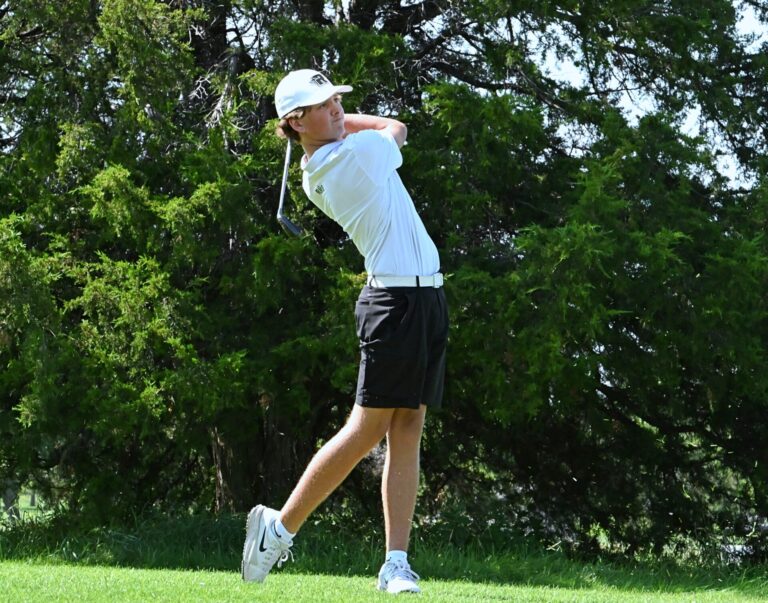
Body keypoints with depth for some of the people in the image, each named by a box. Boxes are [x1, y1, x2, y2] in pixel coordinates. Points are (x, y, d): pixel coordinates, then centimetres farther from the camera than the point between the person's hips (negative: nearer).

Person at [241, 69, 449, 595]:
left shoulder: (315, 178, 11)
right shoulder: (361, 151, -13)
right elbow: (398, 127, 10)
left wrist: (330, 122, 18)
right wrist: (339, 124, 16)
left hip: (424, 299, 8)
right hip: (399, 300, -8)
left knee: (407, 432, 3)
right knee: (367, 429, -4)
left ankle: (397, 562, 0)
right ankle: (280, 526, 6)